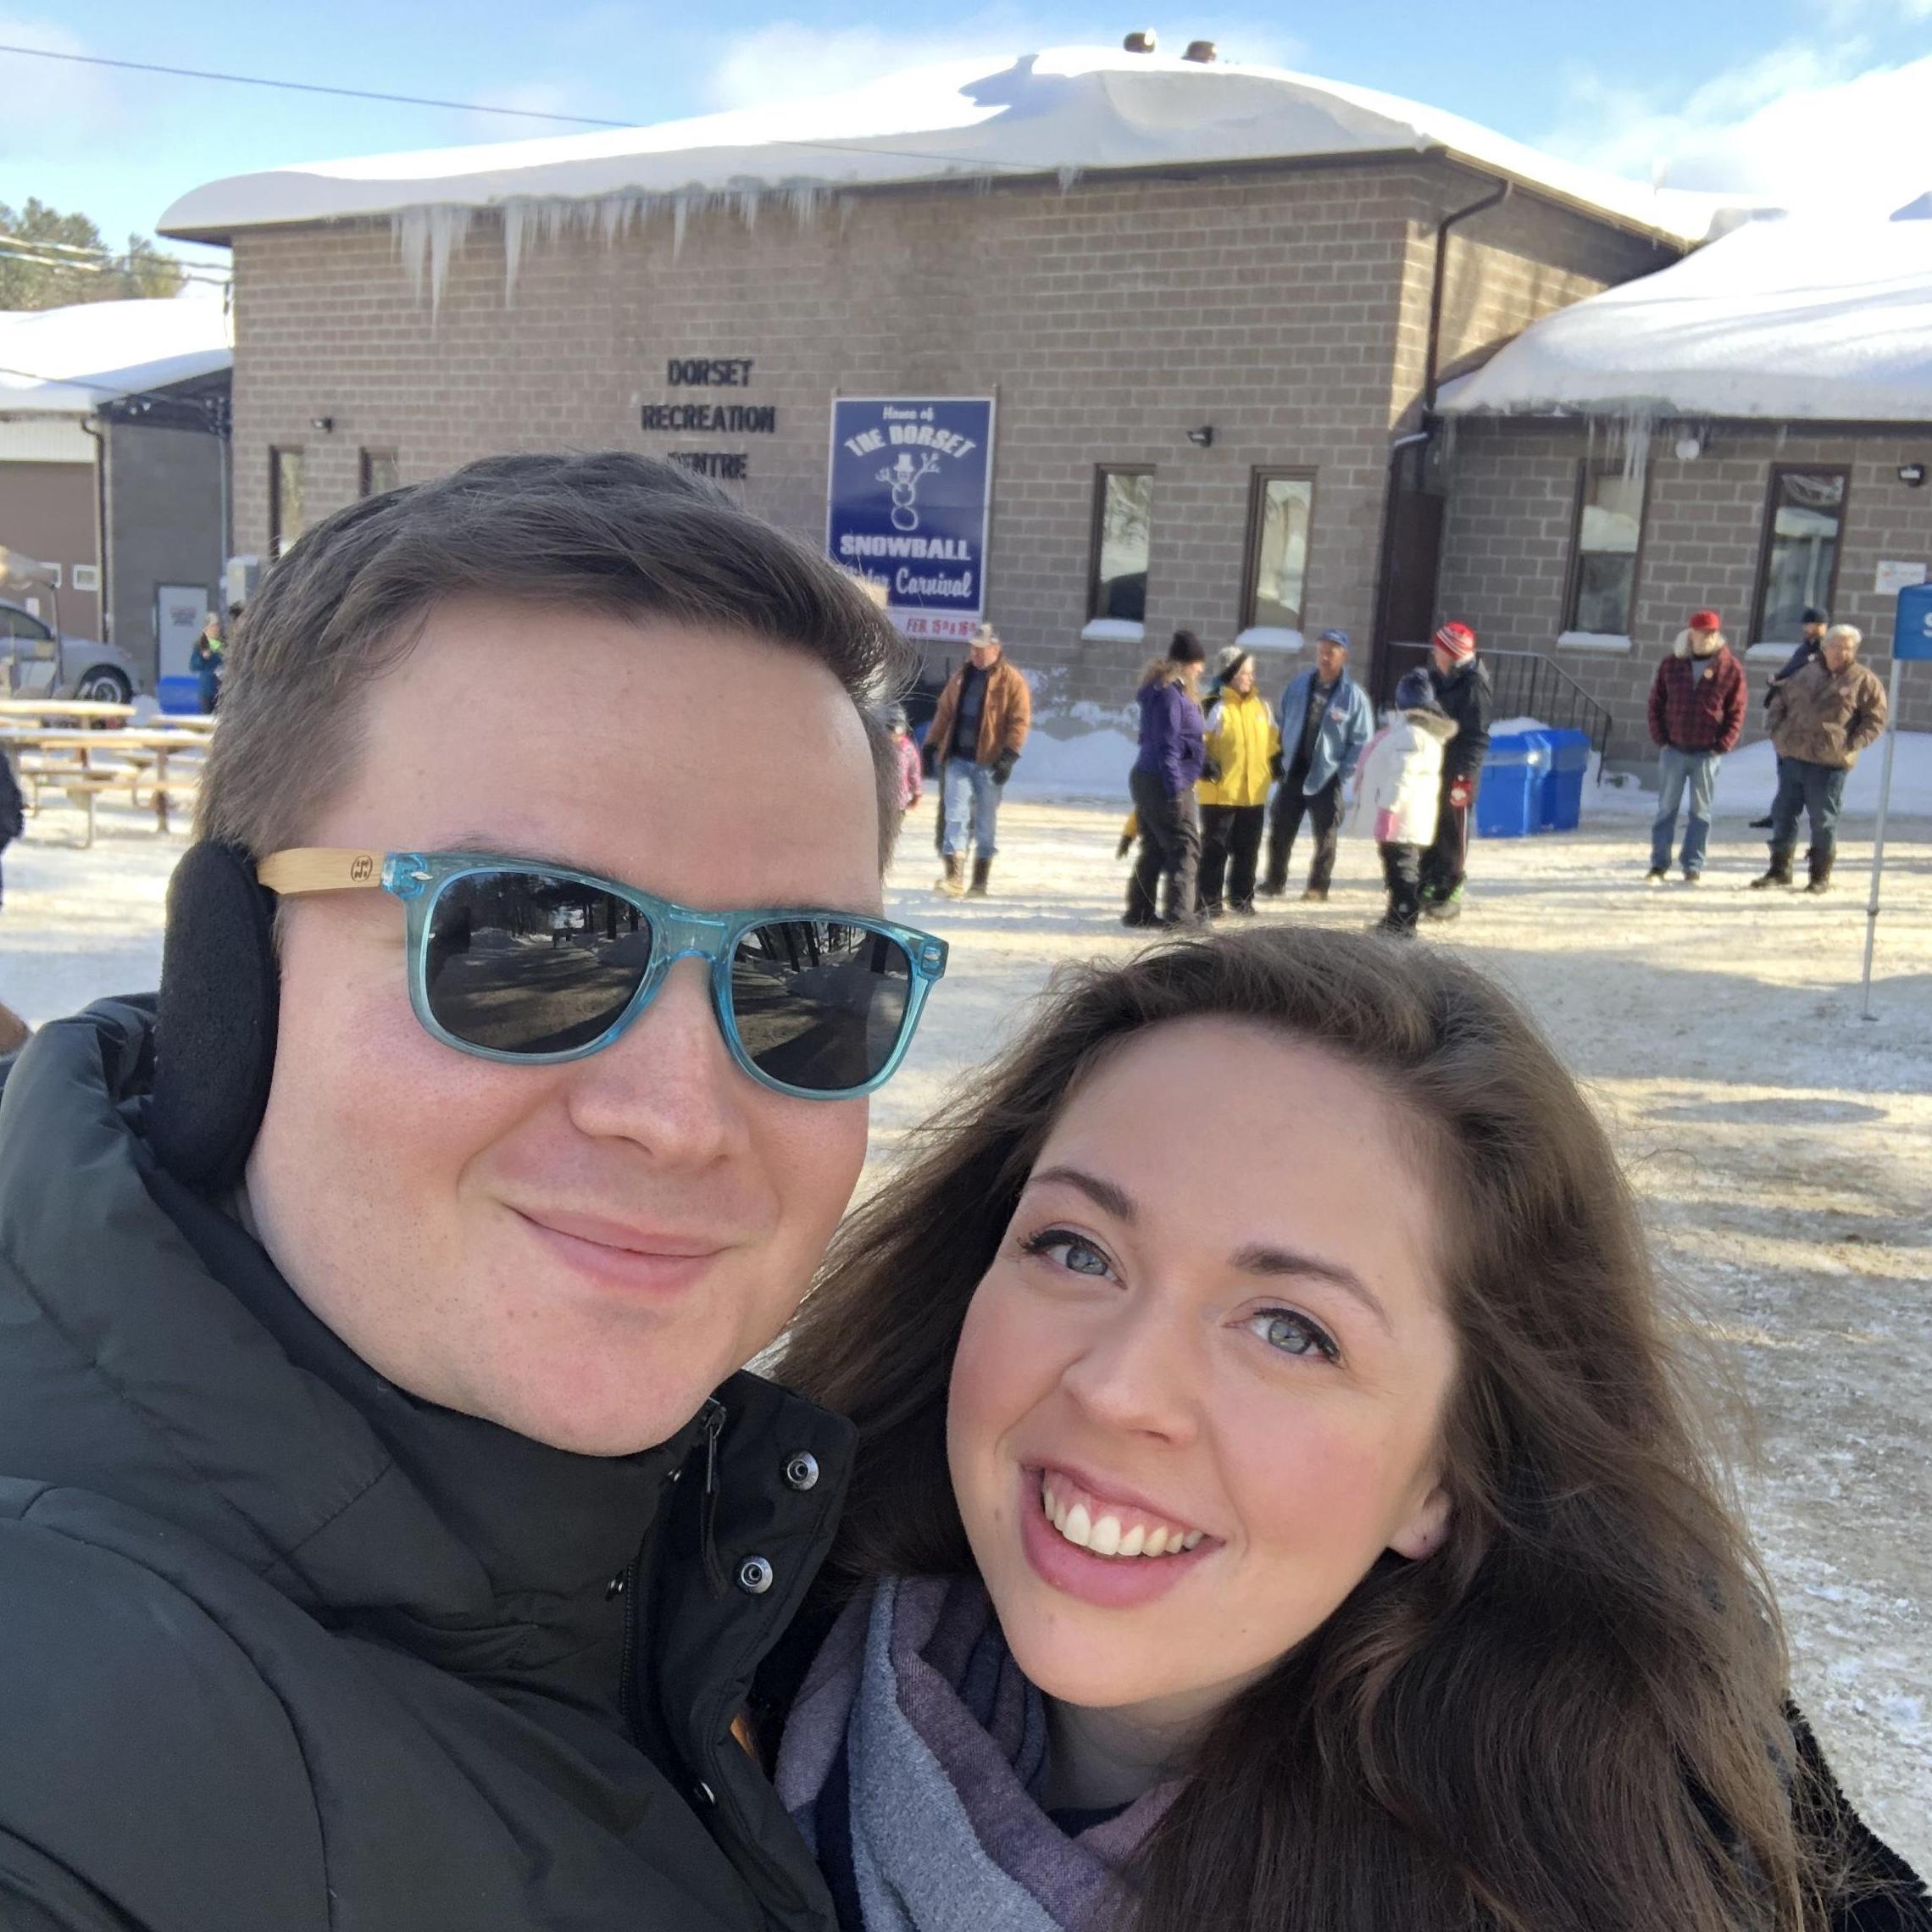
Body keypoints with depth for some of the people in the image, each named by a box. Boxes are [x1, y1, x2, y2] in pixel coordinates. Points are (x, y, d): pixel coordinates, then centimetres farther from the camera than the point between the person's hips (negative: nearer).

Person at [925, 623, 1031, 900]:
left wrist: (1008, 756, -16)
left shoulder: (1012, 681, -3)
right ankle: (953, 876, -14)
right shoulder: (961, 677, 13)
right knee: (955, 815, -8)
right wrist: (932, 745, 12)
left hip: (989, 762, -3)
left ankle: (980, 880, 15)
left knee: (986, 821, 6)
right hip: (958, 759, 3)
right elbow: (945, 712, 19)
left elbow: (1020, 720, -8)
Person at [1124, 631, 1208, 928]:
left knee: (1154, 849, 15)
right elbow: (1167, 746, -20)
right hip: (1165, 782, -10)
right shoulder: (1170, 694, -15)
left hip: (1147, 780, 10)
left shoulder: (1169, 691, 15)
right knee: (1185, 848, -7)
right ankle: (1178, 915, -10)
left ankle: (1140, 912, 19)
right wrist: (1175, 791, -22)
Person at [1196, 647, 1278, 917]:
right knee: (1215, 848, 1)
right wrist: (1205, 764, -25)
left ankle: (1241, 897, 26)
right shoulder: (1215, 706, -10)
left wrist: (1277, 759, 15)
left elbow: (1273, 740, 22)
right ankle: (1210, 900, 9)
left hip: (1254, 793, 6)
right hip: (1219, 793, -6)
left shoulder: (1261, 705, 10)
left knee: (1247, 849, 13)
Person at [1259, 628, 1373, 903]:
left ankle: (1318, 887, 16)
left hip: (1327, 777, -3)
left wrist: (1343, 772, -12)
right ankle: (1275, 881, 18)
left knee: (1326, 834, 6)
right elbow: (1282, 724, 11)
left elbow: (1361, 741, -6)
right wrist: (1279, 761, 4)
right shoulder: (1298, 686, 3)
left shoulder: (1353, 695, -7)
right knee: (1280, 829, 6)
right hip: (1292, 772, 3)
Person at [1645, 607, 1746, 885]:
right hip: (1673, 750, 1)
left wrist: (1722, 746, -8)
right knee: (1666, 809, 5)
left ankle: (1693, 867, 10)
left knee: (1700, 812, 4)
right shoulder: (1672, 664, 5)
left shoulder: (1731, 669, -1)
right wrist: (1660, 738, -1)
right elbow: (1656, 703, 8)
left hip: (1707, 753, -1)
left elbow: (1736, 713, -1)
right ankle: (1659, 865, 11)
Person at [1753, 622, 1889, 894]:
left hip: (1829, 766, -4)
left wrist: (1849, 746, -11)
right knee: (1783, 815, 8)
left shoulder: (1864, 682, 0)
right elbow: (1779, 701, 22)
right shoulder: (1804, 674, 13)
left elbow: (1875, 721, -1)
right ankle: (1779, 870, 19)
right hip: (1791, 759, 5)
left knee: (1823, 821, 1)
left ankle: (1820, 876, 12)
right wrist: (1778, 734, 9)